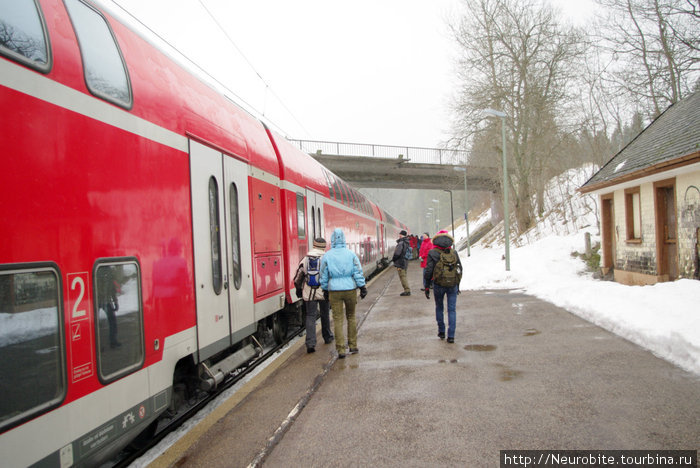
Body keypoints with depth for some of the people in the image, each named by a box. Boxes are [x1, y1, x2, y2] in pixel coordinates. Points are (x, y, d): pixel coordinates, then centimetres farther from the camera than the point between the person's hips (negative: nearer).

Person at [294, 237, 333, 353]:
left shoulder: (305, 259, 4)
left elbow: (298, 277, 9)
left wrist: (299, 289, 22)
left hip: (309, 293, 1)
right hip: (324, 292, -1)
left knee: (310, 316, 2)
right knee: (325, 315, 17)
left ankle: (310, 343, -9)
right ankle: (327, 337, 34)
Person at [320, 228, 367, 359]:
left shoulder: (327, 256, -3)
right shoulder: (351, 254, -3)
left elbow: (323, 276, 3)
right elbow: (358, 272, -3)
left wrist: (325, 290, 15)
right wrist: (362, 288, 5)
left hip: (334, 290, -1)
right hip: (350, 289, 1)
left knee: (337, 319, 4)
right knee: (351, 317, 16)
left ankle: (341, 349, 3)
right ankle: (353, 346, 22)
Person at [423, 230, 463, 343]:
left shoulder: (433, 253, -4)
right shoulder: (454, 252, 5)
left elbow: (428, 271, -6)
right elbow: (460, 269, 9)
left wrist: (426, 287, 1)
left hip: (439, 285, -1)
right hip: (453, 285, 1)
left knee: (439, 308, 18)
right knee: (452, 310, 5)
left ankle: (441, 332, 24)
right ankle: (451, 336, 1)